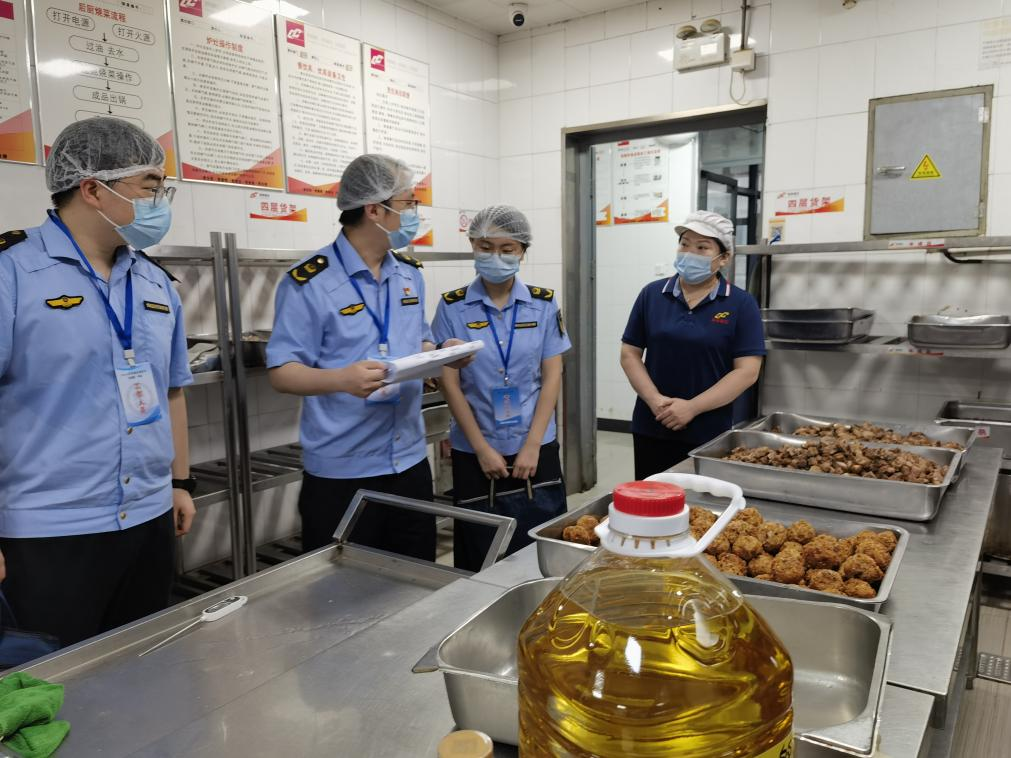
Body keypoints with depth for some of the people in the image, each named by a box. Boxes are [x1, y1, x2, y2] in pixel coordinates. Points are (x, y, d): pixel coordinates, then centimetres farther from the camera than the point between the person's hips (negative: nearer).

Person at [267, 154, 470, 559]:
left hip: (410, 461, 6)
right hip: (341, 471, -6)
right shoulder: (309, 281, -12)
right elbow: (281, 373, -13)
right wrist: (343, 379, -31)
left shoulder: (410, 274, 9)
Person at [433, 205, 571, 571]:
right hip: (475, 452, -1)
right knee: (481, 556, 8)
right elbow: (449, 382, -4)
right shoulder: (453, 306, -3)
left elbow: (552, 376, -1)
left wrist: (532, 446, -8)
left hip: (535, 449, 1)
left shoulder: (543, 303, 0)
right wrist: (482, 448, -7)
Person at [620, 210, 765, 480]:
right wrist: (655, 400, -12)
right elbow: (630, 355, 3)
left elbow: (747, 371, -10)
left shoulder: (742, 304, -4)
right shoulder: (651, 294, 3)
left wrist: (692, 407, -17)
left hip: (710, 433, -2)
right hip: (651, 428, 2)